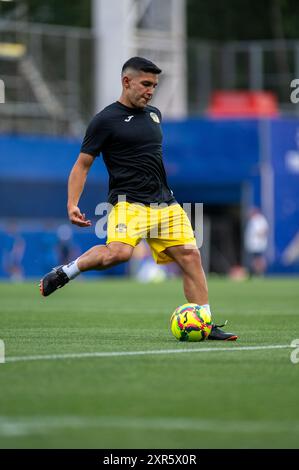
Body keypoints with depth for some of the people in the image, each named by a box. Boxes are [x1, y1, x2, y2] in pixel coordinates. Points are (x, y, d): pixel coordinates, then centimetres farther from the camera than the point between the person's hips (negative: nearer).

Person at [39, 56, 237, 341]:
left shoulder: (153, 114, 18)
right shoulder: (105, 120, -3)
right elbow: (82, 164, -1)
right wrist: (72, 205, -13)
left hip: (165, 204, 7)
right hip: (128, 203, -7)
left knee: (189, 255, -5)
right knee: (118, 252, -31)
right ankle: (64, 273, -8)